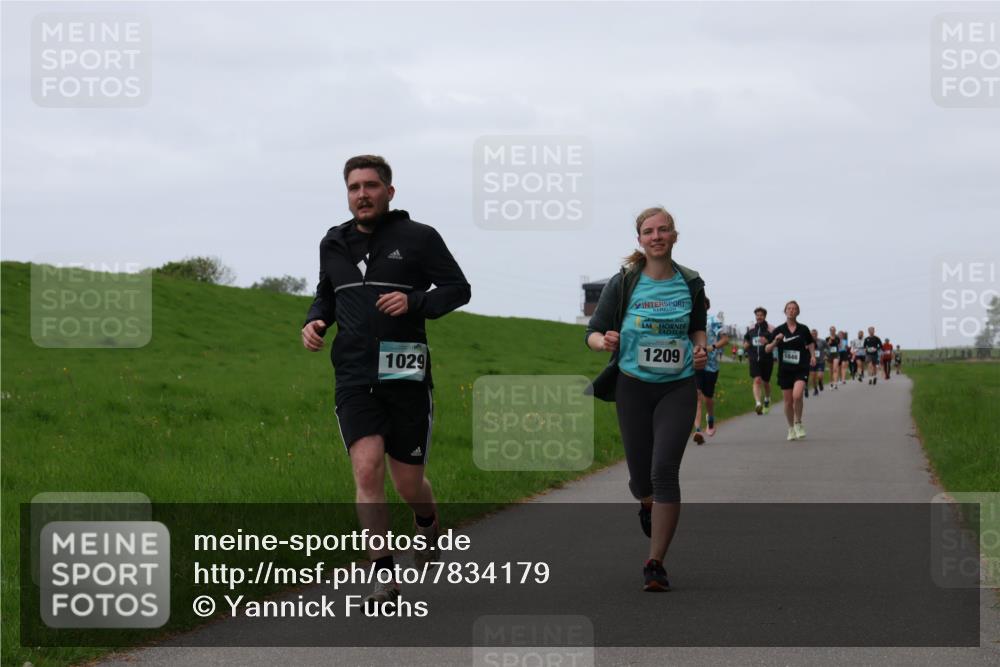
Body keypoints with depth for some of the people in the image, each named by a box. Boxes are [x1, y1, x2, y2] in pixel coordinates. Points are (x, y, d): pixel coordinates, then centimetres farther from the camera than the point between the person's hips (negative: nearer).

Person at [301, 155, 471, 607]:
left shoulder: (418, 238, -2)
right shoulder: (334, 243, 11)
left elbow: (458, 288, -1)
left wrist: (414, 301, -18)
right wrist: (314, 321, 6)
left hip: (406, 378, -2)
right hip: (354, 379, 2)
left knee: (409, 485, 5)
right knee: (366, 469, -15)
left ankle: (427, 525, 43)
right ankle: (384, 577, -9)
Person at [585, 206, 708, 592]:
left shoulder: (690, 285, 2)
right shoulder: (623, 284, -4)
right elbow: (593, 332, -2)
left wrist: (700, 349, -1)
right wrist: (604, 341, -24)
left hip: (678, 388, 0)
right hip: (634, 387, 0)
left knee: (665, 470, -14)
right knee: (641, 477, 6)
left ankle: (655, 564, -8)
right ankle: (647, 504, 47)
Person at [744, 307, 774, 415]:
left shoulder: (770, 329, -3)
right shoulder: (751, 329, 9)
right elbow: (746, 339, 25)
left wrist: (768, 342, -23)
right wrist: (745, 344, 3)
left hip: (767, 359, -2)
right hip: (754, 359, 2)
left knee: (766, 382, 12)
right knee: (757, 380, -15)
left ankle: (767, 399, 40)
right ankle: (758, 403, -25)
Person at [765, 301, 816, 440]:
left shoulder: (803, 329, 3)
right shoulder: (779, 330, 1)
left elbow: (811, 343, 22)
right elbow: (768, 349, 2)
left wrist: (812, 356, 9)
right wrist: (775, 342, -16)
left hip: (801, 368, -1)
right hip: (784, 370, 1)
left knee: (797, 396, -22)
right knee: (788, 402, 5)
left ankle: (798, 424, 0)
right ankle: (791, 429, 25)